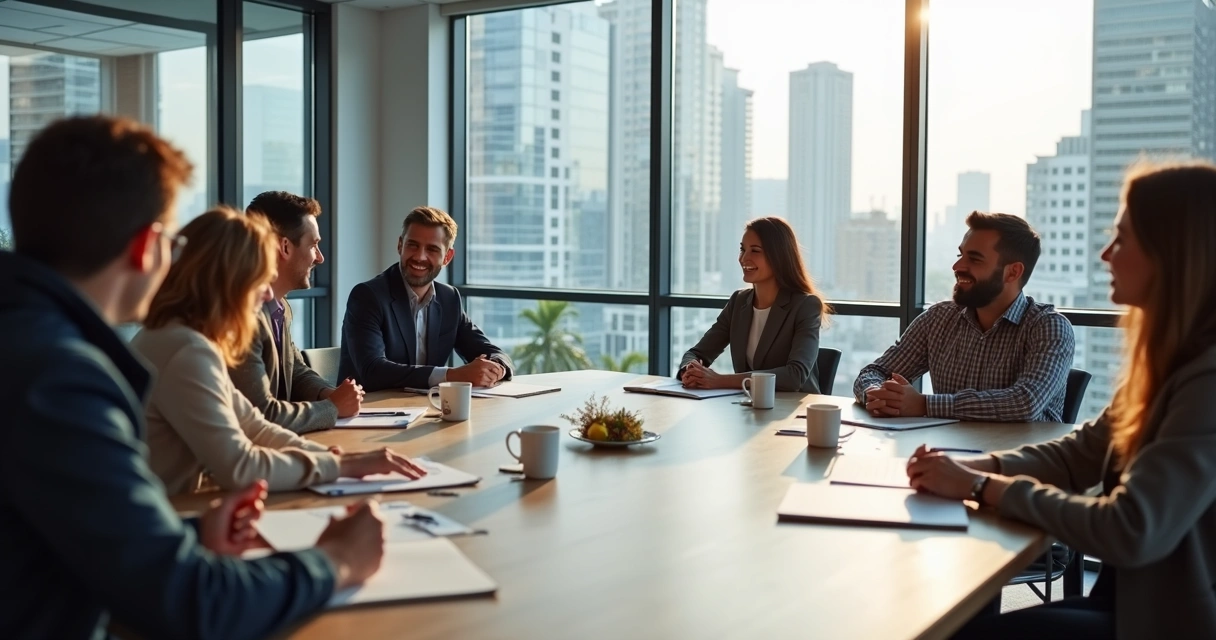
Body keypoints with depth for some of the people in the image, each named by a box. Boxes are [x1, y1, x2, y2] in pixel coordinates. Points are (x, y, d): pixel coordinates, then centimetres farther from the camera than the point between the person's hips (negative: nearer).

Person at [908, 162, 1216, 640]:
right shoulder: (1172, 359, 8)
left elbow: (1132, 532, -27)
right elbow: (1079, 452, 9)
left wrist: (983, 487, -18)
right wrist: (968, 469, -8)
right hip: (1133, 599, 8)